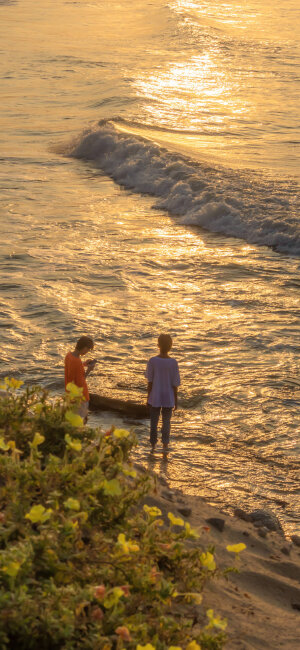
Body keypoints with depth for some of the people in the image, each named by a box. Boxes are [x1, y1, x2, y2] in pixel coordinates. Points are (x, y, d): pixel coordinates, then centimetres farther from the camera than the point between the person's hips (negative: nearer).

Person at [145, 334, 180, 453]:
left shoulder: (152, 361, -11)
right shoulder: (173, 362, -10)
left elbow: (150, 381, -6)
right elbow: (175, 383, -5)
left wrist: (148, 397, 5)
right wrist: (175, 400, 5)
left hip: (155, 398, 0)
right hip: (168, 398, 0)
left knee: (153, 422, 11)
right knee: (166, 422, 11)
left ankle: (153, 446, 15)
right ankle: (165, 445, 11)